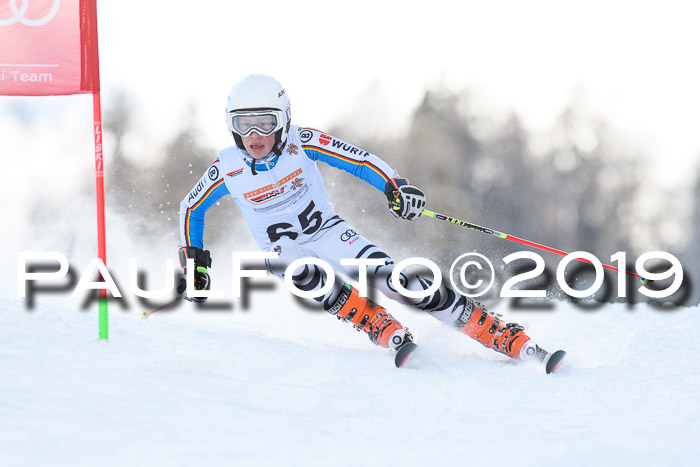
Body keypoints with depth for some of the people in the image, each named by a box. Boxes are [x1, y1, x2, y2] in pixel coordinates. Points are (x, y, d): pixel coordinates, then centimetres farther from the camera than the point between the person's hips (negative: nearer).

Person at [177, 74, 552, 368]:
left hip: (328, 233, -1)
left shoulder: (301, 143, -16)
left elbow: (358, 160, -14)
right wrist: (194, 262, 1)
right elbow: (191, 207, 4)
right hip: (282, 250, 1)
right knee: (306, 275, -36)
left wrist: (395, 187, -31)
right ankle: (384, 330, -34)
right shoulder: (227, 168, -12)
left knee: (391, 279, -19)